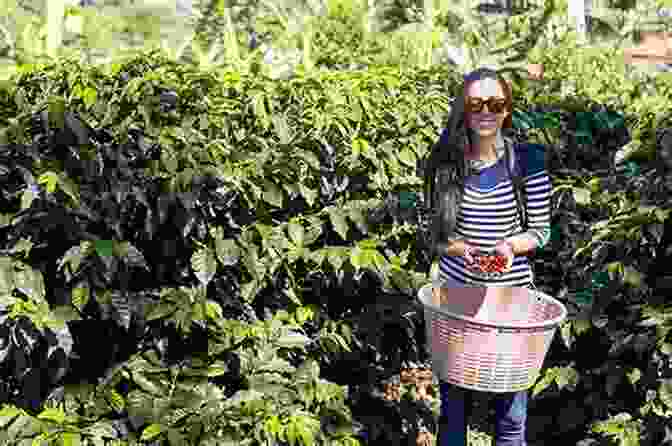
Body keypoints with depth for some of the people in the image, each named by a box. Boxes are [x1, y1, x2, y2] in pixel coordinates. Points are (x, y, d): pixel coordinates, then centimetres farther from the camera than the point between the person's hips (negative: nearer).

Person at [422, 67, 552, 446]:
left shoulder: (528, 161, -6)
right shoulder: (446, 163, -2)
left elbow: (541, 231, 0)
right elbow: (437, 235, 4)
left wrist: (508, 246, -20)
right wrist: (461, 249, -17)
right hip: (456, 293, 2)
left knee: (511, 414, 8)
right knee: (453, 404, 14)